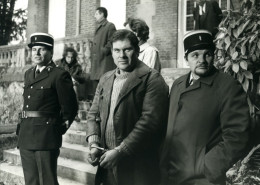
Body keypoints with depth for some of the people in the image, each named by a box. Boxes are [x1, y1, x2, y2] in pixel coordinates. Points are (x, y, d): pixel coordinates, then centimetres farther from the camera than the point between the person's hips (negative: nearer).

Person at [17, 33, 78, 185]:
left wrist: (59, 130, 1)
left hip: (46, 138, -7)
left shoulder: (60, 75, -9)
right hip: (25, 136, 7)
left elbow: (70, 108, -5)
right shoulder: (28, 74, 14)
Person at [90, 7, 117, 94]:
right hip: (96, 62, 9)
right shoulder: (98, 28, 23)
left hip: (105, 61, -9)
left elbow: (111, 42, -12)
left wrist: (103, 51, -16)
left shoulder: (110, 26, -4)